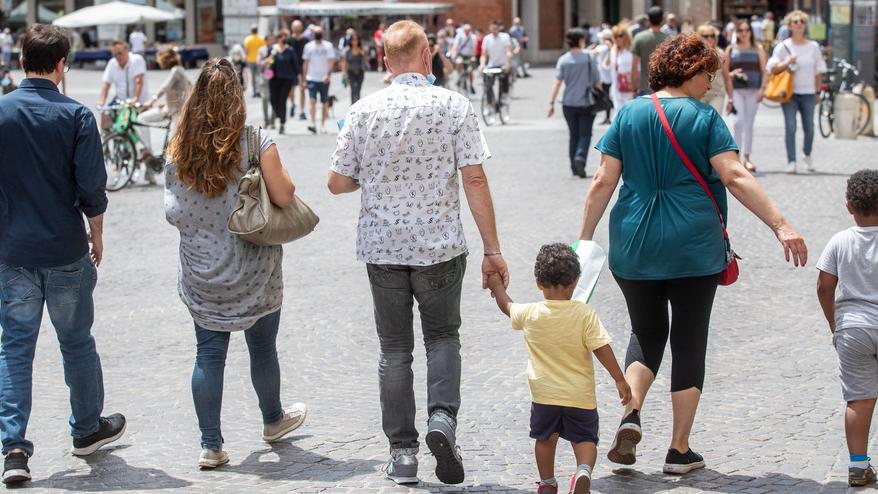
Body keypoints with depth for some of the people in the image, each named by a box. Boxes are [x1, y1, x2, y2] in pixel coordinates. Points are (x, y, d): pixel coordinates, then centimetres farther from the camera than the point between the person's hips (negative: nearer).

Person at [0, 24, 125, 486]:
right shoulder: (76, 115, -10)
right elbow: (91, 187, -10)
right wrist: (96, 235, 6)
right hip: (65, 251, -1)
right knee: (77, 343, 14)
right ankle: (87, 429, 29)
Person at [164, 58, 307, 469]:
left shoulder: (179, 150, -3)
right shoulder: (256, 143, -13)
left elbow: (174, 212, 3)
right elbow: (284, 197, -12)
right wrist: (275, 165, 5)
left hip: (201, 274, 2)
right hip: (253, 273, -2)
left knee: (208, 353, 6)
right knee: (262, 347, 16)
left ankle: (210, 445, 6)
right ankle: (273, 419, 37)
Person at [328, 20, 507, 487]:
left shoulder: (364, 111, -3)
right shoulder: (454, 105, -7)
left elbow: (337, 182, 0)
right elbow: (474, 180, -9)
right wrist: (492, 249, -5)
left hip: (382, 247, 1)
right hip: (440, 245, -1)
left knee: (395, 349, 13)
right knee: (442, 337, 17)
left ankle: (402, 452, 14)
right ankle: (442, 416, -6)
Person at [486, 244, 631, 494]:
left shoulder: (529, 314, -6)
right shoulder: (585, 314, -13)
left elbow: (507, 306, 15)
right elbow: (603, 349, -14)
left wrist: (497, 286, 35)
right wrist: (620, 380, -6)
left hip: (544, 394, 1)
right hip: (580, 395, -1)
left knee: (545, 438, 21)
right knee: (585, 439, 9)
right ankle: (584, 471, -18)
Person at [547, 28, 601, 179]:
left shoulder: (563, 60, -2)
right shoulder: (589, 58, -5)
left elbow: (557, 82, -9)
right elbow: (597, 82, -1)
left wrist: (551, 102, -8)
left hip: (569, 103, 2)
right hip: (586, 102, -2)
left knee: (574, 135, 14)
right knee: (585, 134, 2)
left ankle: (574, 167, 16)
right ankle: (580, 157, -24)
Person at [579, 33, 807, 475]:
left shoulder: (628, 114, 3)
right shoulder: (705, 118, -5)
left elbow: (604, 182, 0)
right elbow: (735, 178, -14)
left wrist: (584, 238, 6)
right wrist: (780, 226, -14)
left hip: (635, 249, 3)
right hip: (694, 249, -3)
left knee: (646, 334, 19)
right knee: (689, 343, 8)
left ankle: (630, 414, -6)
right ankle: (680, 451, 10)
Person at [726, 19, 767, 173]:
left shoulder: (758, 49, 9)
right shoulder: (731, 50, 7)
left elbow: (764, 70, 5)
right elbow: (725, 72, 5)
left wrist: (762, 88, -7)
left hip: (753, 90, 1)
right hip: (736, 89, -1)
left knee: (749, 124, 5)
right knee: (739, 120, -18)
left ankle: (747, 158, 13)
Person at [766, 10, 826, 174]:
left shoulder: (813, 46, 7)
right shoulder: (783, 46, 2)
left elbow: (819, 71, 13)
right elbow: (772, 68, -1)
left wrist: (817, 92, 12)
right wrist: (787, 62, -17)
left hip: (808, 93, 2)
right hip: (790, 92, -2)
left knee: (809, 127, 4)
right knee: (790, 127, -9)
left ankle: (807, 154, 31)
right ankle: (791, 162, -6)